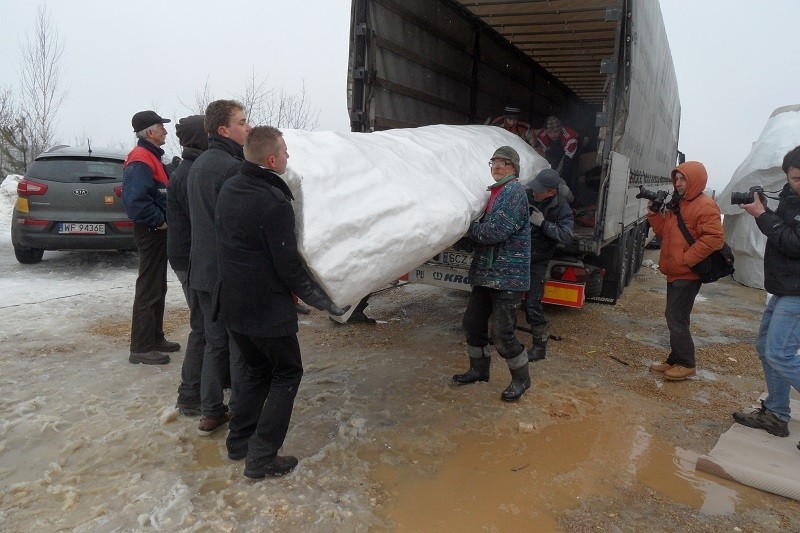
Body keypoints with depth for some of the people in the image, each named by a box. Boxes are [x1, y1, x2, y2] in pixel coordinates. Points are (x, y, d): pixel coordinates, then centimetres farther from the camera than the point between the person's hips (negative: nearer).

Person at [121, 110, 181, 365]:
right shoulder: (141, 160, -17)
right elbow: (135, 199, -29)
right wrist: (159, 220, -20)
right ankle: (141, 348, 1)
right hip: (151, 231, -11)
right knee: (148, 291, -6)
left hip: (157, 231, 11)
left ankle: (155, 338, 27)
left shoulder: (150, 156, 17)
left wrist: (163, 218, 11)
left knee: (158, 288, 16)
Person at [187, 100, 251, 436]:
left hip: (204, 270, 9)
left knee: (215, 342, 18)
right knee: (241, 345, 4)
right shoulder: (231, 167, -19)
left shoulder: (199, 164, 13)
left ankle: (211, 412, 26)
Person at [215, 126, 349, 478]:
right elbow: (288, 265, -19)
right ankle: (261, 458, 10)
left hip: (231, 303, 8)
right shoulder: (275, 202, -22)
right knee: (286, 374, 10)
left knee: (257, 368, 24)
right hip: (267, 310, -8)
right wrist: (324, 301, -8)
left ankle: (239, 441, 30)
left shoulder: (229, 189, 4)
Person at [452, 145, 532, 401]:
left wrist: (468, 226, -8)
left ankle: (521, 378, 16)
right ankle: (479, 369, 34)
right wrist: (469, 225, -3)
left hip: (508, 275, -9)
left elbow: (495, 231, -21)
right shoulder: (492, 192, 16)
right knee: (473, 321, 15)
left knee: (502, 332, -6)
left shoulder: (514, 191, -12)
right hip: (485, 272, 9)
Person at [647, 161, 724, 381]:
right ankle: (675, 360, 24)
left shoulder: (705, 206, -14)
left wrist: (686, 259, -20)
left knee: (676, 318, -6)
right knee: (674, 317, 14)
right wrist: (654, 213, 4)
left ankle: (686, 364, 7)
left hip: (688, 274, -9)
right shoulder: (677, 204, 15)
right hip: (675, 272, 9)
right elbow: (664, 232, 17)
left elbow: (714, 239, -22)